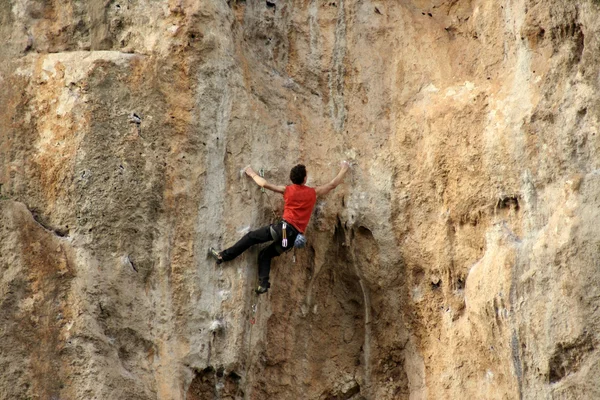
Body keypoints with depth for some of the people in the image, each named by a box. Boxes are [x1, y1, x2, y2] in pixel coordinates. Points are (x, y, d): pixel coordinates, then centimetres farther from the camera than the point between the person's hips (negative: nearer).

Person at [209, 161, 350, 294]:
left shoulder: (287, 190, 7)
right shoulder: (313, 192, 11)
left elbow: (264, 184, 12)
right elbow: (333, 184, 24)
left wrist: (252, 174, 29)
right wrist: (344, 169, 38)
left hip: (285, 227, -3)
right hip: (295, 235, 3)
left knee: (251, 237, 4)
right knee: (265, 254, 16)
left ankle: (224, 255, -5)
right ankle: (263, 284, -1)